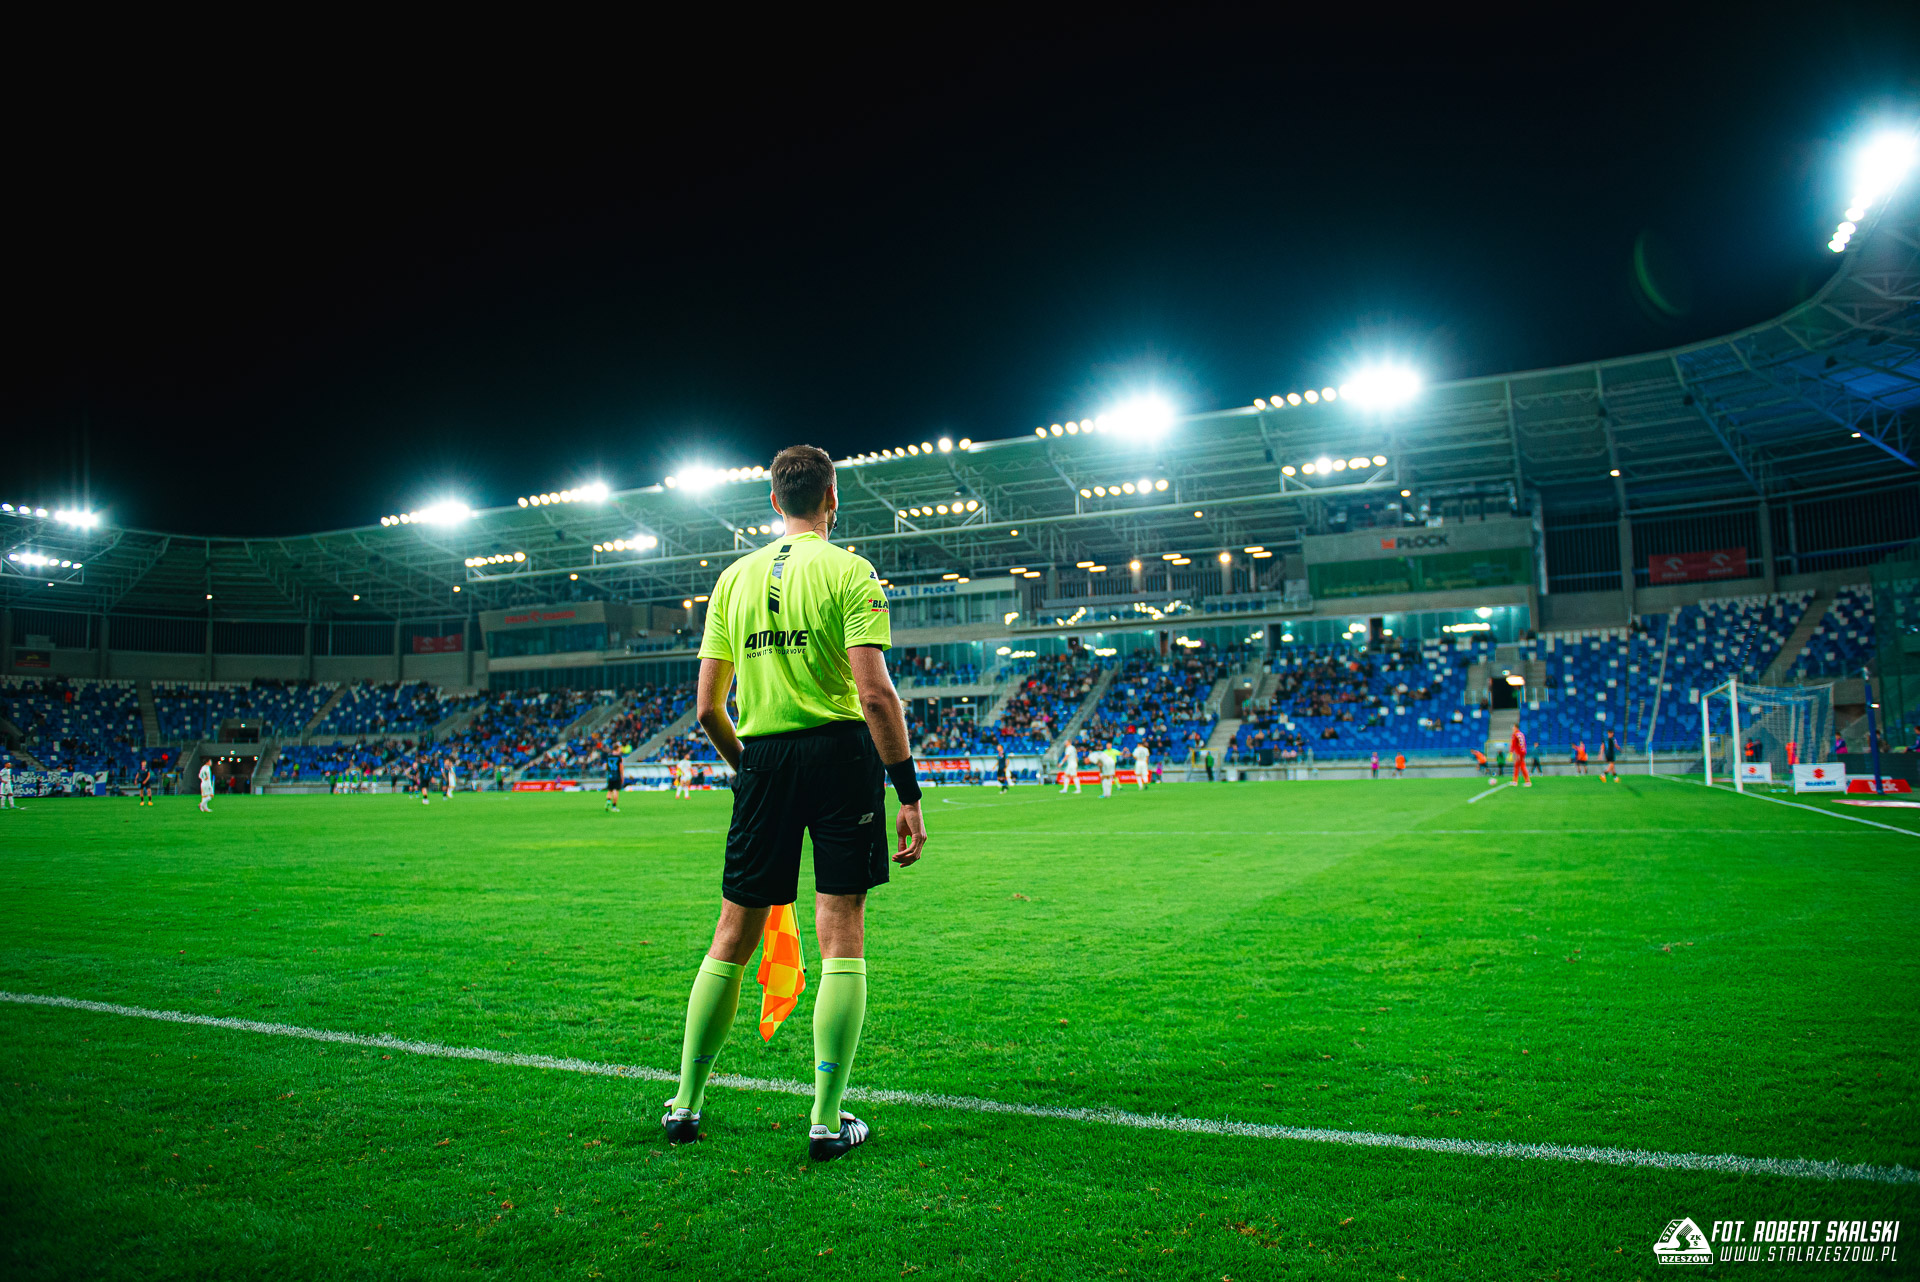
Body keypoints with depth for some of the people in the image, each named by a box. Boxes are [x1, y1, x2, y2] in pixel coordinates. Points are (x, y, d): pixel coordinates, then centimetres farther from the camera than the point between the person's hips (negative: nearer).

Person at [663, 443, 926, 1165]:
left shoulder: (734, 578, 9)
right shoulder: (849, 571, -4)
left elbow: (707, 707, 7)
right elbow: (875, 693, -14)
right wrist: (908, 791, -10)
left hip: (762, 759, 4)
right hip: (840, 753, -4)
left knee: (732, 937, 13)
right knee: (841, 938, 2)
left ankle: (686, 1104, 22)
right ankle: (828, 1120, 5)